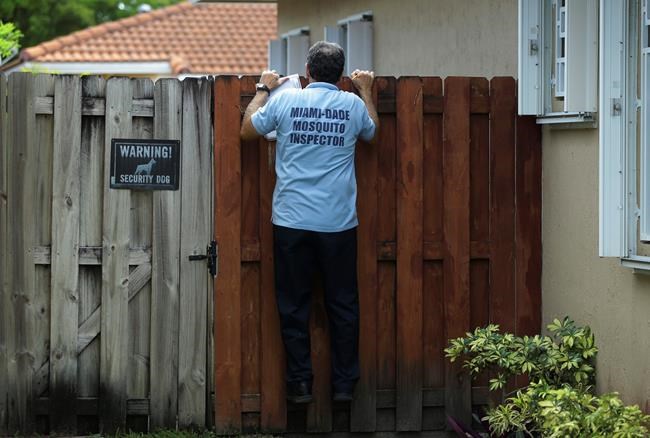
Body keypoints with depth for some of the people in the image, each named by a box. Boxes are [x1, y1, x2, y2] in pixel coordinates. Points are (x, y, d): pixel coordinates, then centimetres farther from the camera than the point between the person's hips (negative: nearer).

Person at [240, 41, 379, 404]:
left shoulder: (285, 100, -3)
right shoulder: (353, 104, 0)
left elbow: (248, 130, 12)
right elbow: (372, 133, 22)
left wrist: (263, 90, 24)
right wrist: (367, 91, 34)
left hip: (292, 221, -1)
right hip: (339, 224, 1)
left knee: (294, 305, 7)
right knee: (343, 305, 9)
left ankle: (300, 383, 8)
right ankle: (345, 383, 11)